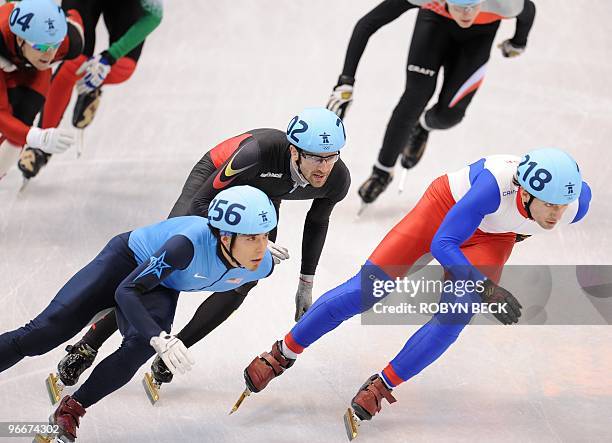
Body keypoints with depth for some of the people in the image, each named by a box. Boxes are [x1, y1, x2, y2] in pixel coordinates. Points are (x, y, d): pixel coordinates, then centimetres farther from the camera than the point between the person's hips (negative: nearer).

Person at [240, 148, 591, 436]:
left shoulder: (576, 203, -30)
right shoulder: (496, 185, -43)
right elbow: (441, 245, -35)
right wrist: (486, 290, -44)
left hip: (493, 239, 3)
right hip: (446, 207, -3)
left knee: (454, 317, -19)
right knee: (365, 289, -6)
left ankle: (382, 386, 0)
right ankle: (284, 353, 13)